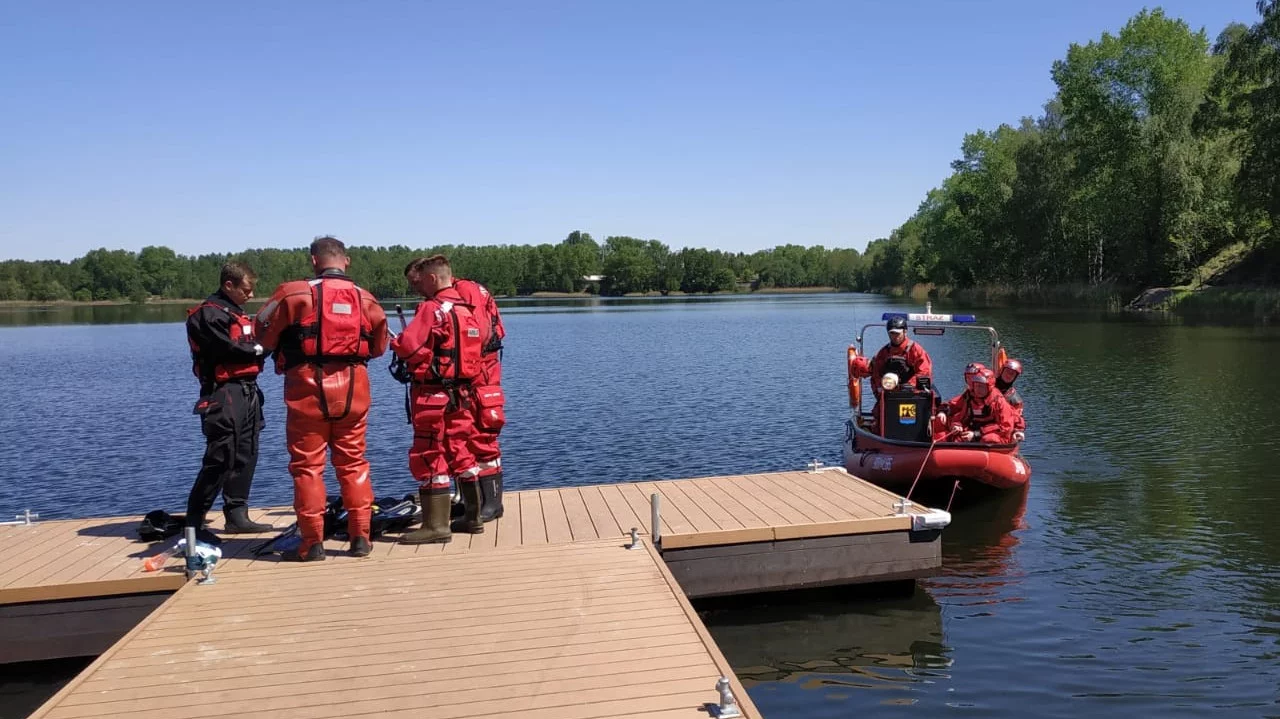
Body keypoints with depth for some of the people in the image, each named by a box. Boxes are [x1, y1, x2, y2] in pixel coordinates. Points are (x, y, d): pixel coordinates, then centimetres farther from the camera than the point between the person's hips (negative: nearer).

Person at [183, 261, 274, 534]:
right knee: (221, 459, -9)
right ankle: (193, 522, -1)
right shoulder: (209, 314, -9)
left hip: (247, 391, 9)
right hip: (224, 392, -9)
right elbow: (227, 349, -17)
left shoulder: (236, 313, 22)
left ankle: (237, 516, 16)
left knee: (245, 456, 9)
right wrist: (258, 349, -5)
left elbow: (251, 346, 15)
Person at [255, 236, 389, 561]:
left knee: (307, 466, 6)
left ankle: (312, 543, 8)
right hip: (353, 388, 3)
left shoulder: (294, 293, -5)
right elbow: (379, 346, 15)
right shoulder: (364, 298, 7)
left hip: (308, 387, -3)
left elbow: (264, 334, 2)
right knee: (353, 463, 12)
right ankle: (360, 537, 14)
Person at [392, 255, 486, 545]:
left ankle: (436, 525, 0)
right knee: (461, 452, 16)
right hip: (462, 393, 8)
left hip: (433, 394, -8)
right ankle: (473, 517, 22)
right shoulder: (469, 309, 12)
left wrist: (395, 343, 1)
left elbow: (408, 346, -21)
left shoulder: (432, 308, -13)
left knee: (429, 458, -2)